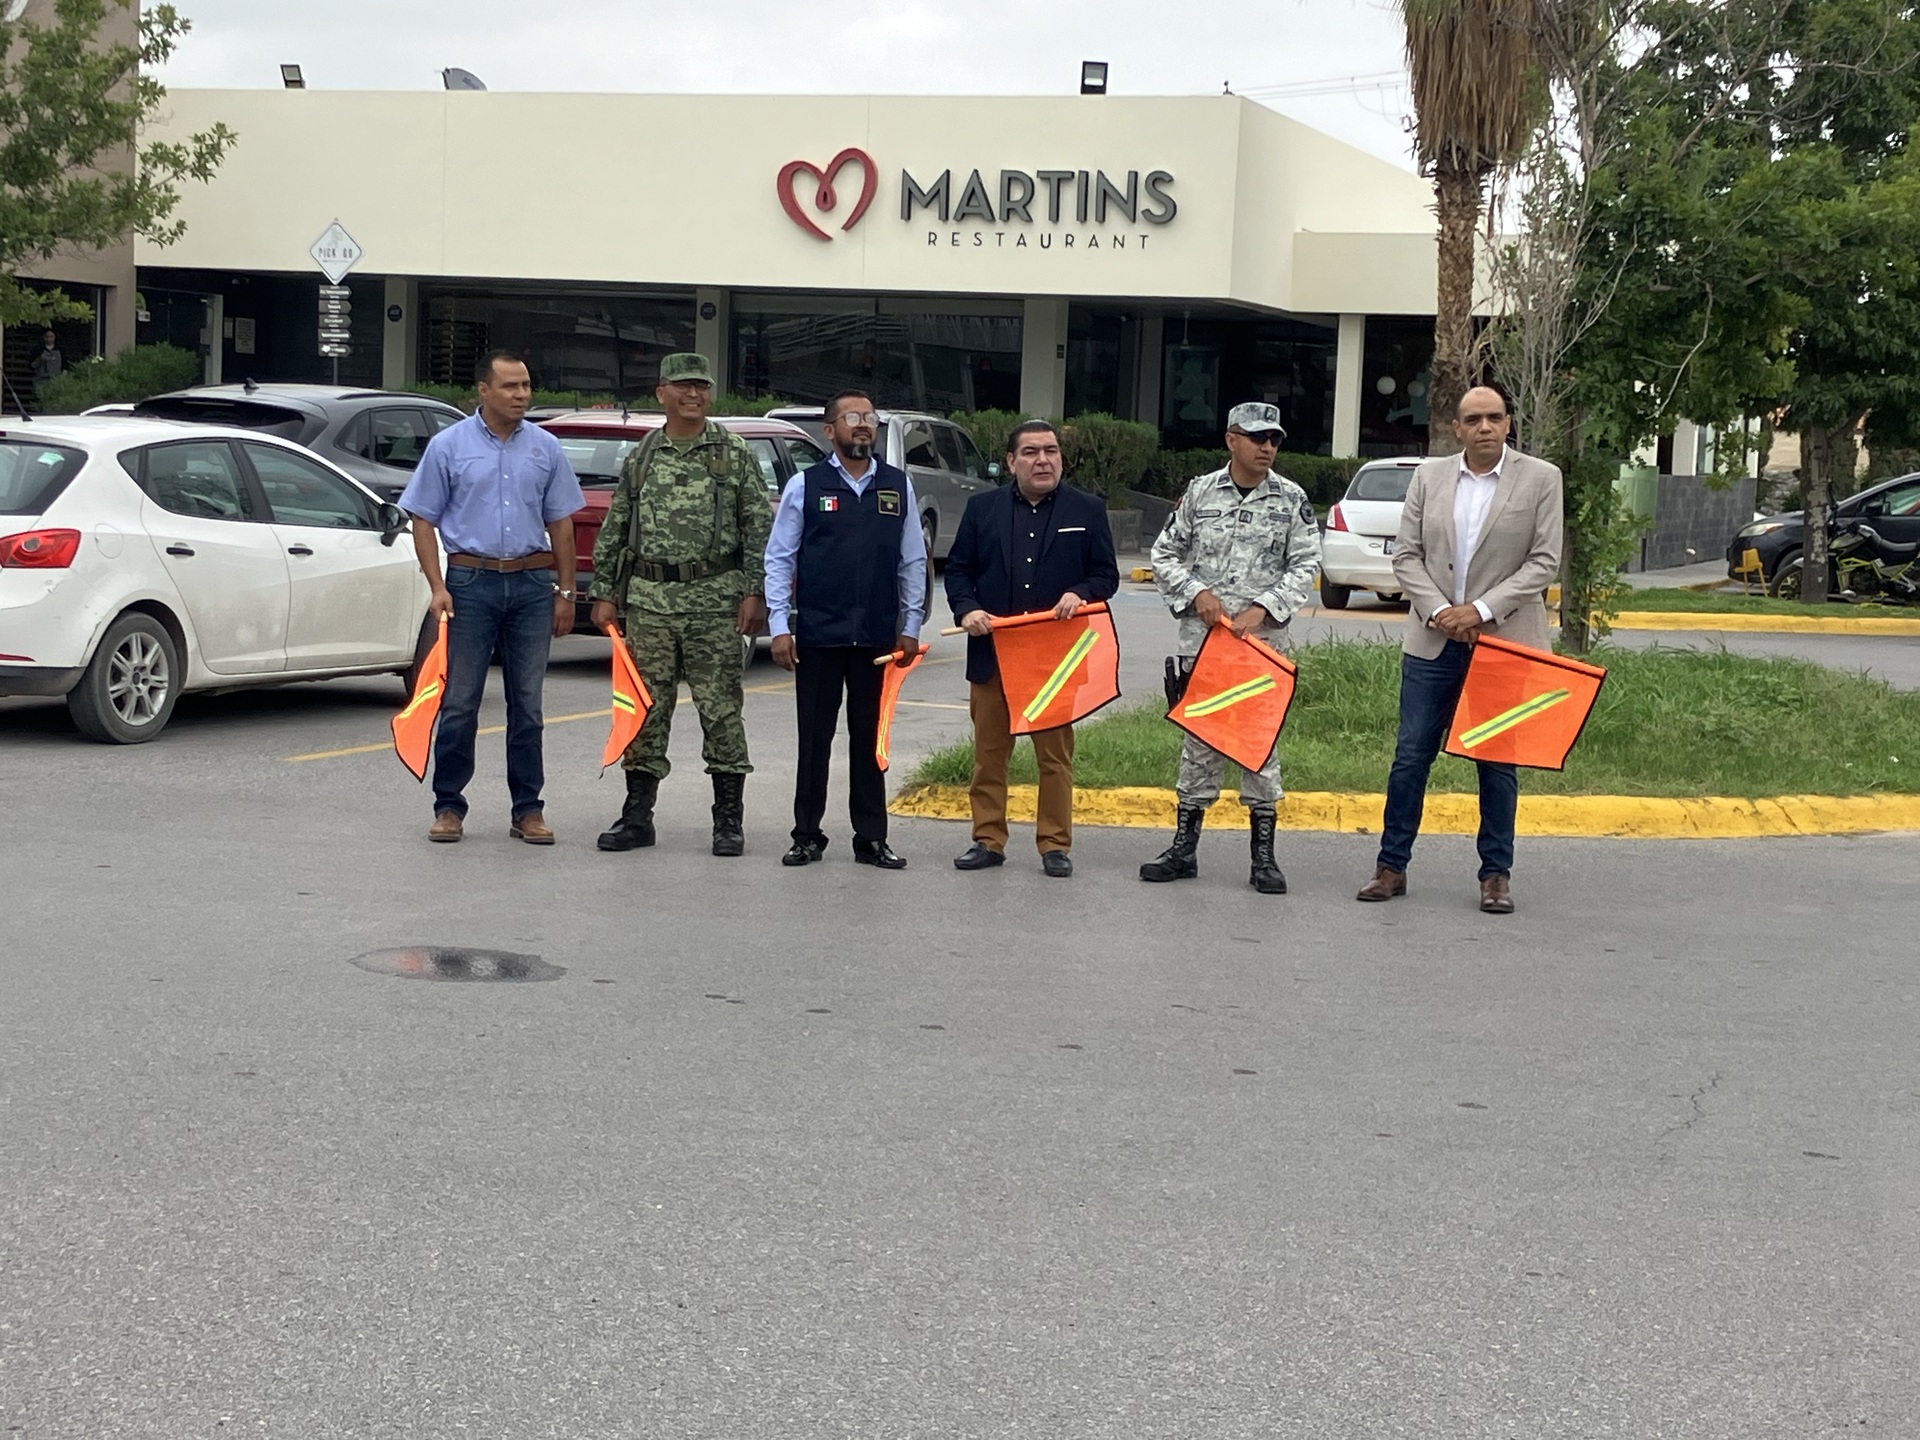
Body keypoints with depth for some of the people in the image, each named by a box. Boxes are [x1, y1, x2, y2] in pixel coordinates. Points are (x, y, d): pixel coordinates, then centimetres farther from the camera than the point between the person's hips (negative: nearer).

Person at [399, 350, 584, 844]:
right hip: (471, 580, -2)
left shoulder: (545, 449, 8)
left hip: (532, 584, 2)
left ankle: (528, 809, 11)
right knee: (460, 701, 0)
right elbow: (423, 520, 2)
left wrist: (565, 592, 8)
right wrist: (438, 587, -7)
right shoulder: (448, 446, 1)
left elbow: (560, 524, 13)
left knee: (527, 702, 5)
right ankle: (448, 807, 8)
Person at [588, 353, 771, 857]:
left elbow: (759, 526, 1)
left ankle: (729, 819, 6)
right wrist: (604, 593, 8)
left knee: (720, 707, -1)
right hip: (648, 598, 3)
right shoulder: (640, 458, 11)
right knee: (645, 707, 4)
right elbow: (613, 530, 14)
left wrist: (754, 592, -7)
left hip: (715, 596, -2)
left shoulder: (734, 454, 4)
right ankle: (637, 817, 11)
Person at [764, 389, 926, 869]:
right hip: (817, 634, -2)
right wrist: (779, 626, -5)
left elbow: (913, 561, 10)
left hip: (878, 637, 2)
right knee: (814, 738, 4)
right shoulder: (805, 486, 1)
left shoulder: (898, 486, 7)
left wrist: (911, 626, 5)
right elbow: (779, 558, 1)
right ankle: (807, 836, 12)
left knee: (870, 738, 7)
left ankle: (871, 838, 13)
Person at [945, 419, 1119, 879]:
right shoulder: (982, 508, 8)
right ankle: (988, 840, 15)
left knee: (1055, 754, 3)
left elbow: (1107, 575, 5)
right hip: (992, 651, 2)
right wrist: (967, 609, -8)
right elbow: (957, 569, 10)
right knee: (989, 752, 7)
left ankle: (1055, 844, 11)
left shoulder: (1088, 510, 5)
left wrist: (1080, 594, -15)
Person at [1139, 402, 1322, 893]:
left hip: (1264, 640, -1)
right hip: (1201, 638, 1)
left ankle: (1264, 856, 8)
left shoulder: (1291, 499, 3)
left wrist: (1262, 608, -12)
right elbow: (1164, 554, 9)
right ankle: (1184, 847, 14)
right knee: (1199, 740, 6)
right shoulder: (1200, 492, 5)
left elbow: (1306, 565, 0)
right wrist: (1196, 593, -7)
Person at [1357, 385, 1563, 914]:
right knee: (1411, 755, 2)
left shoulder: (1541, 480, -1)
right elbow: (1406, 554, 5)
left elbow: (1544, 561, -6)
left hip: (1505, 642, -2)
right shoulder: (1429, 477, 6)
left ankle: (1496, 874, 14)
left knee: (1498, 761, 5)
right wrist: (1438, 610, -11)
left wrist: (1481, 609, -14)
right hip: (1434, 641, 2)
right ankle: (1392, 865, 11)